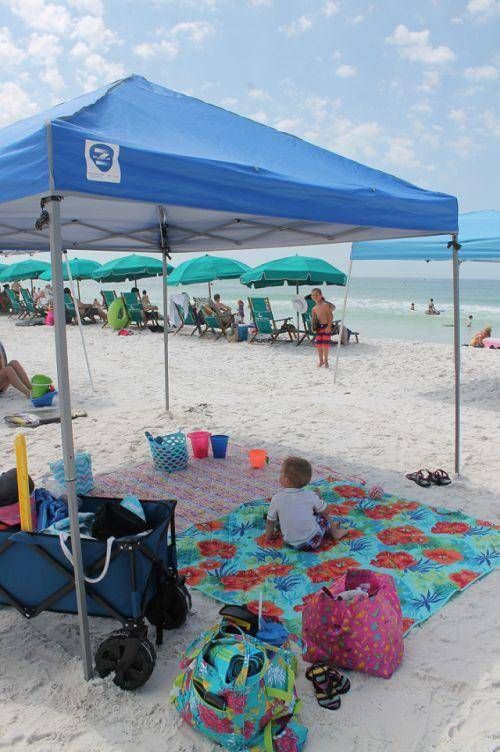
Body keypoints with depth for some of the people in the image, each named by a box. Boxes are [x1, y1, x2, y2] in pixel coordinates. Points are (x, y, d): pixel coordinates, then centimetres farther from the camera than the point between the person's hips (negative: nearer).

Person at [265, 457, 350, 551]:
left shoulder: (276, 499, -12)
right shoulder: (311, 495, -14)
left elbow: (270, 521, 0)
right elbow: (326, 511, 0)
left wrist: (269, 535, 18)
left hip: (291, 543, 2)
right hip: (313, 542, -2)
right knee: (324, 516, 17)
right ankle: (334, 532, 39)